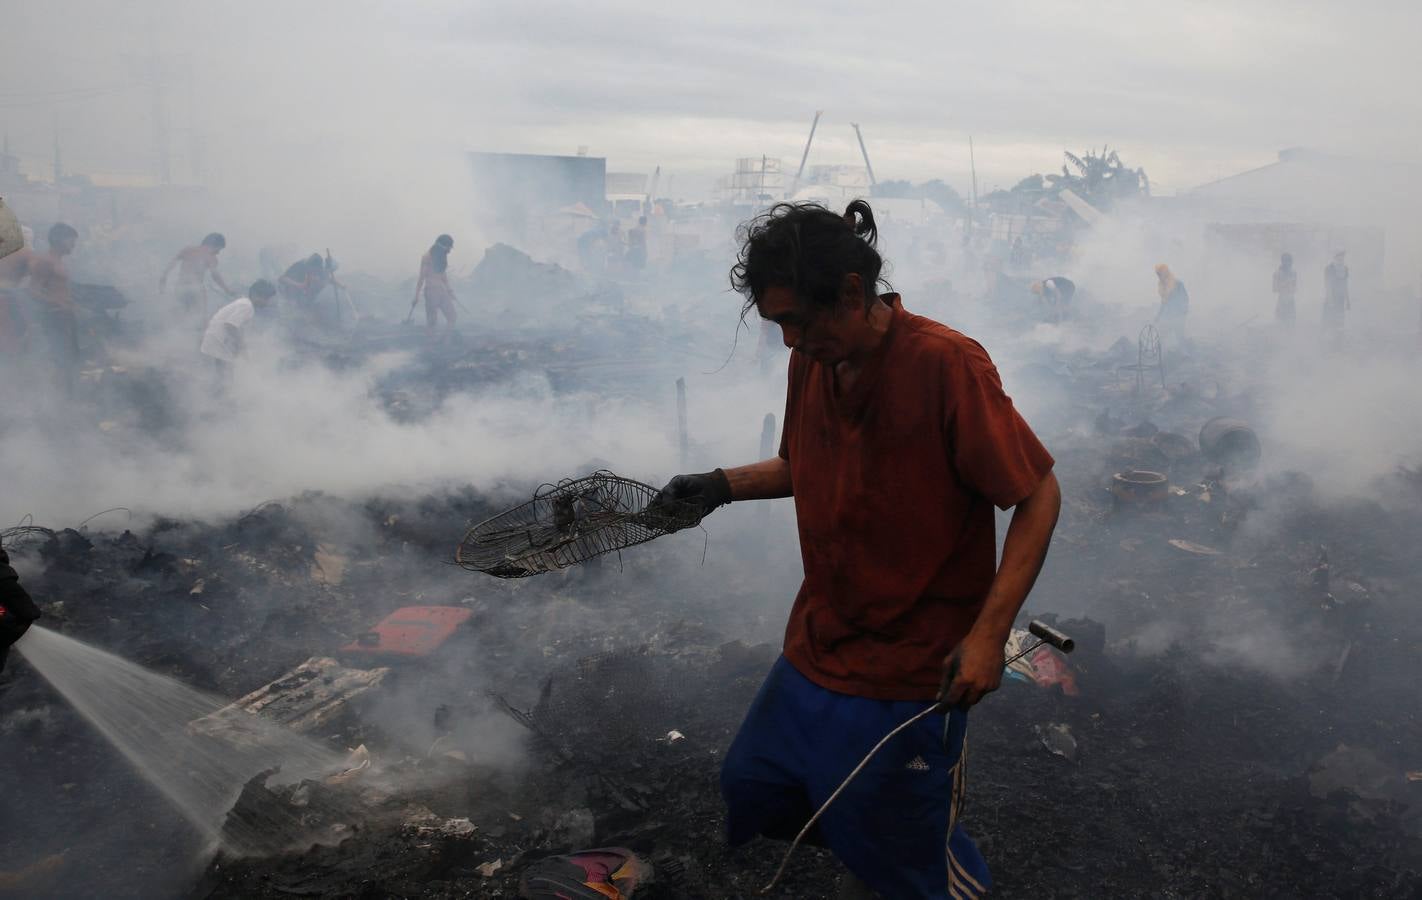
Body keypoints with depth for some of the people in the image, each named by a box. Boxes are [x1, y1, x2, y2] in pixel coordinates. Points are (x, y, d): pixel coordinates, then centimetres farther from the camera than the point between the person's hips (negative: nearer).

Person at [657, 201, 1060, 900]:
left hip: (913, 677, -7)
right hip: (815, 651, 7)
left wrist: (988, 634, -23)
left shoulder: (944, 364, -21)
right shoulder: (812, 359, 0)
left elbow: (1039, 494, -17)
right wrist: (725, 486, 1)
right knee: (749, 788, 19)